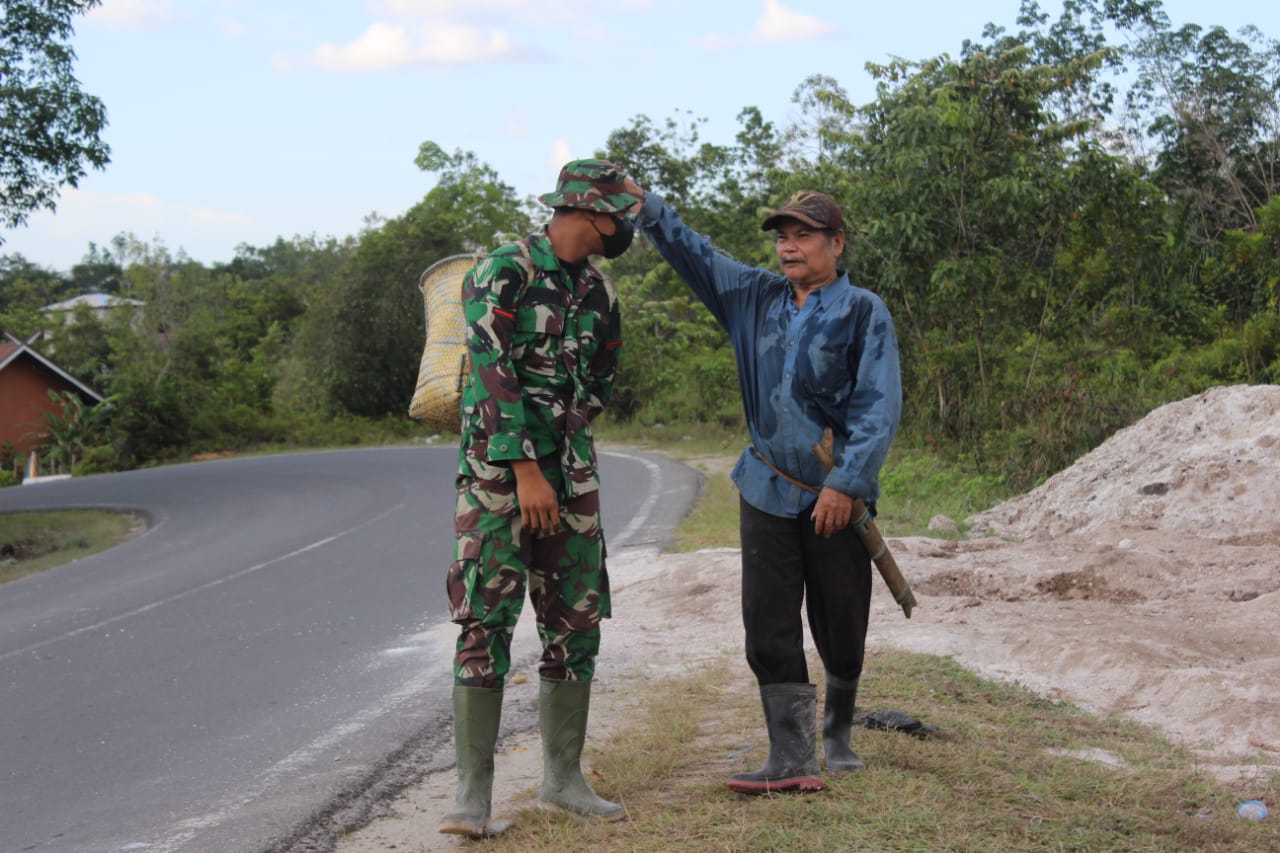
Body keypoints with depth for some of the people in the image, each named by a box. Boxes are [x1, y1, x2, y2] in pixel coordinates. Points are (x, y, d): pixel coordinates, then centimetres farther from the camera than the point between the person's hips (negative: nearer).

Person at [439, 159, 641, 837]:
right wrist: (524, 469, -20)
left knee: (576, 625, 7)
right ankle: (473, 793, -5)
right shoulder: (505, 271, -10)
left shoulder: (597, 291, 11)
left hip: (570, 470, 7)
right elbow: (492, 371, -17)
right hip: (498, 469, -7)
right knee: (486, 623, -8)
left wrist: (566, 445, 13)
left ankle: (562, 776, 18)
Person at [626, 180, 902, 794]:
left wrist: (847, 482, -21)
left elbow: (880, 406, -13)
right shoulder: (756, 297, 9)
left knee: (841, 630, 7)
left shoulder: (864, 312, -6)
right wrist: (644, 205, -3)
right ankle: (793, 761, 0)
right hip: (767, 492, 4)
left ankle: (837, 736, 30)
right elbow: (693, 253, 11)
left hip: (837, 497, -4)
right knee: (768, 627, -3)